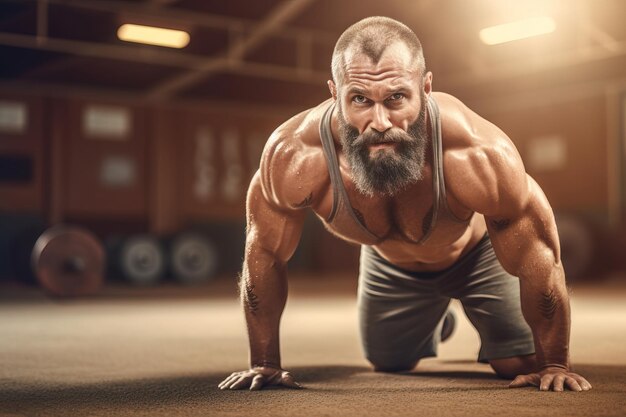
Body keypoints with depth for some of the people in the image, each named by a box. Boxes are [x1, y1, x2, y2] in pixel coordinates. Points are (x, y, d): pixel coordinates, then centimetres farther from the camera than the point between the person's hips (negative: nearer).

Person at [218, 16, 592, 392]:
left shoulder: (479, 157, -45)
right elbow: (265, 254, -21)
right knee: (388, 363, 20)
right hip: (389, 263, 2)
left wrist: (554, 364, -19)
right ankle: (435, 317, 56)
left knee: (521, 364, -1)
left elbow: (540, 261, -28)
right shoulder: (295, 156, -40)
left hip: (479, 252, -2)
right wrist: (265, 363, -14)